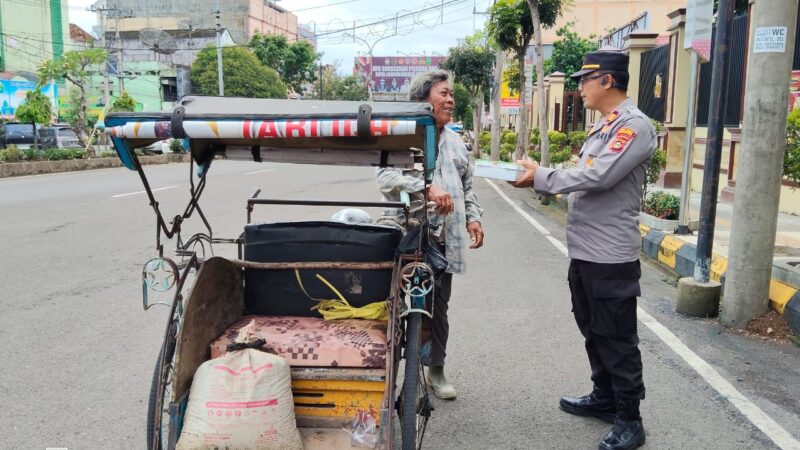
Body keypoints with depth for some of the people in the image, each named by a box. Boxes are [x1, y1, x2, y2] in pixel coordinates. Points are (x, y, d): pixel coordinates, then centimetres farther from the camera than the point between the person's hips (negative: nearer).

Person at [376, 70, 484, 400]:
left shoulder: (455, 142, 19)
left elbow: (467, 187, 24)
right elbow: (387, 177, -18)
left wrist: (473, 217, 9)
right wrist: (427, 188, -30)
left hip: (441, 239, 6)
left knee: (438, 306, 13)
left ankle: (435, 369, 28)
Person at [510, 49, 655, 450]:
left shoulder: (634, 125, -15)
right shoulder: (603, 126, 15)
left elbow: (597, 177, -24)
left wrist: (540, 176, -15)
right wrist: (539, 179, -1)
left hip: (611, 255, -10)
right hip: (584, 250, 10)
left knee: (617, 338, 2)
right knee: (593, 330, 20)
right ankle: (604, 398, 37)